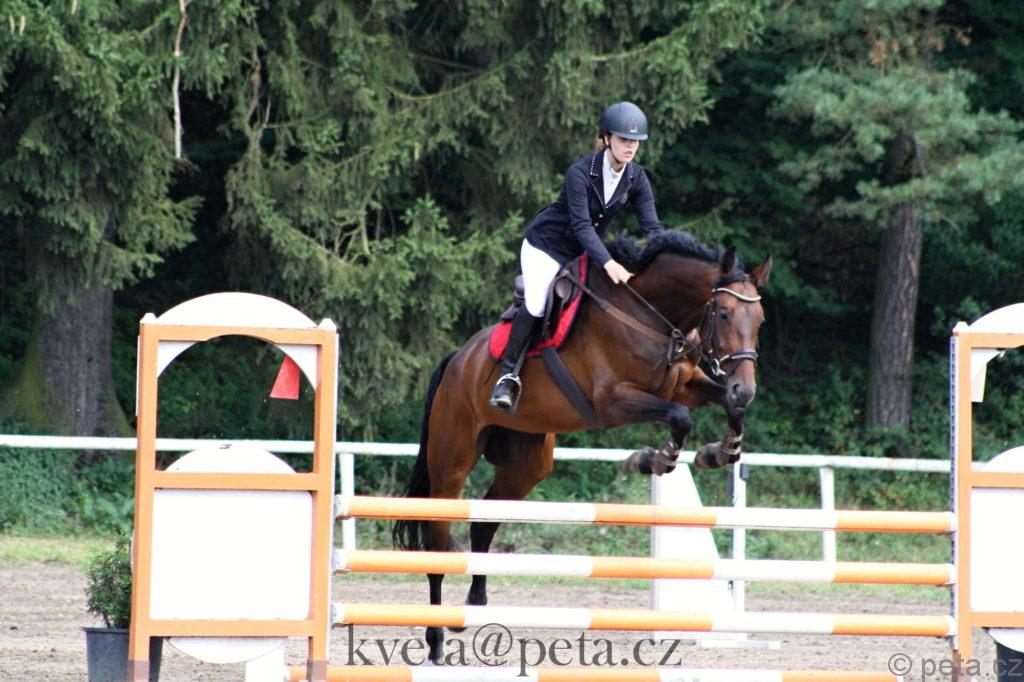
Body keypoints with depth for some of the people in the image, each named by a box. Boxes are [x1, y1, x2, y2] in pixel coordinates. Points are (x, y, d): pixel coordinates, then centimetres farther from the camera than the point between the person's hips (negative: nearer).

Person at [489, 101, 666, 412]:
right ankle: (508, 375, -12)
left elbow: (652, 226, -12)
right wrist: (608, 264, -48)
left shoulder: (637, 179, -9)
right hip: (546, 246, -7)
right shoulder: (580, 173, -26)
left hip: (585, 253, 7)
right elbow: (581, 225, -35)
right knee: (535, 307, -22)